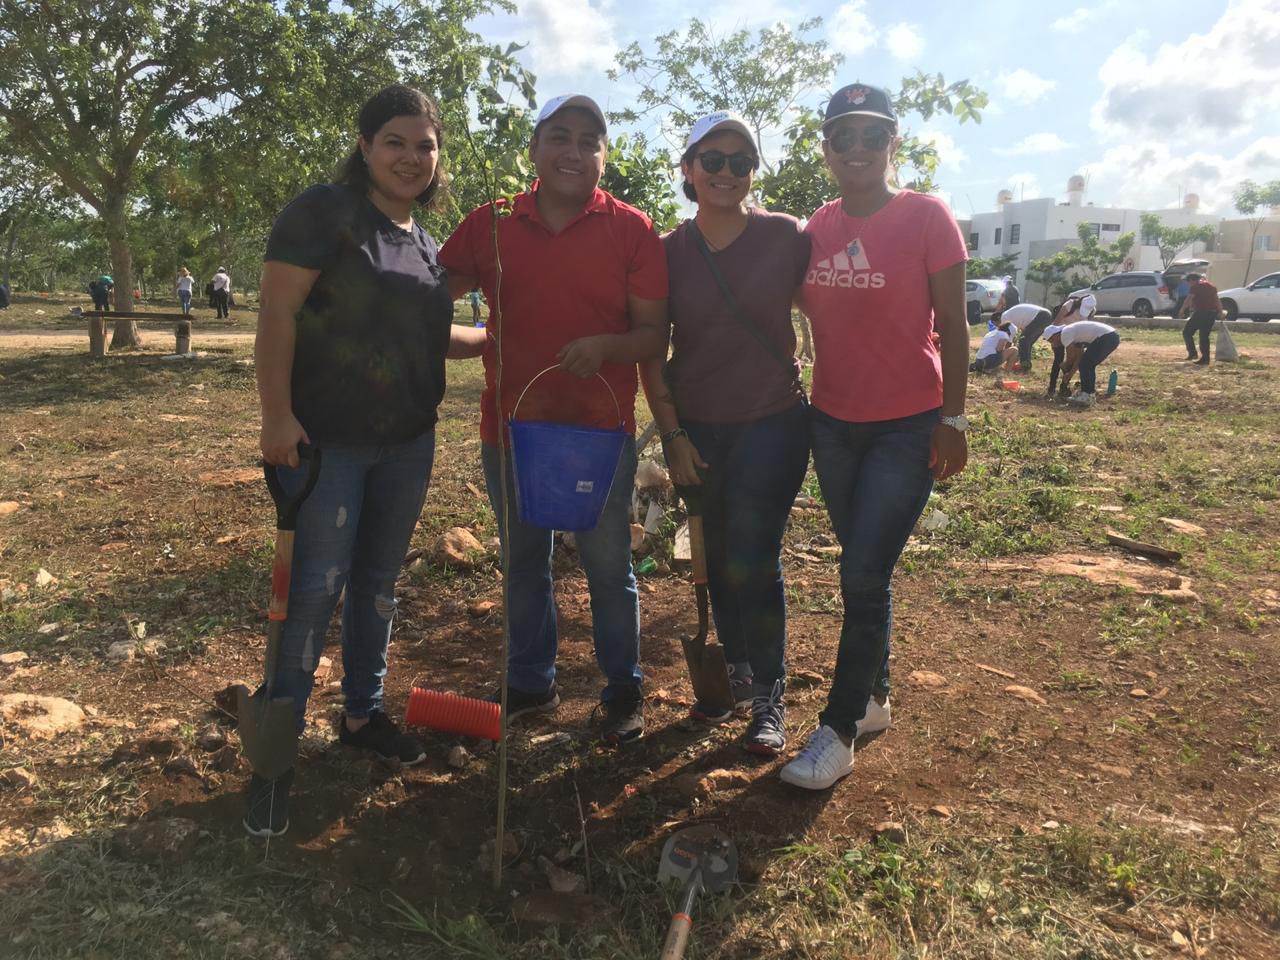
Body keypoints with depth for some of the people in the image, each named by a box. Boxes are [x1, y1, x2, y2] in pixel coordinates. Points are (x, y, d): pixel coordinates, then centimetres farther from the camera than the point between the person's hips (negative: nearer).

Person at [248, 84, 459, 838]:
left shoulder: (427, 243, 13)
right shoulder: (322, 213, -8)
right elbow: (277, 314, -15)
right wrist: (277, 414, -22)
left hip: (408, 443, 7)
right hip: (326, 439, -6)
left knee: (379, 583, 14)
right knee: (316, 588, -4)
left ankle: (363, 714, 30)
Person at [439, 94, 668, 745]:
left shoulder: (632, 231, -5)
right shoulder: (491, 224, 2)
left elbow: (654, 335, -6)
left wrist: (605, 347, -26)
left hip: (601, 429, -3)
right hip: (511, 424, 3)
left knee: (608, 565, 8)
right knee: (522, 563, 15)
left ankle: (623, 690, 26)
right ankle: (530, 682, 34)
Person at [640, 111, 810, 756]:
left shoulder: (787, 237, -5)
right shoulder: (667, 252, -1)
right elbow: (650, 352, 2)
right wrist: (672, 435, -3)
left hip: (772, 424, -2)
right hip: (695, 429, 3)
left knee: (752, 558, -4)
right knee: (718, 559, 13)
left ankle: (768, 696, 14)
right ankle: (733, 670, 33)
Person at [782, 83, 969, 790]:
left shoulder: (927, 218, -7)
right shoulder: (817, 228, 6)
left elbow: (952, 326, -6)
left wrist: (952, 420, -10)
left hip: (907, 427, -5)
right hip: (833, 424, 5)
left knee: (864, 577, -7)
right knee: (863, 572, 14)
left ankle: (838, 732, 4)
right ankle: (873, 699, 30)